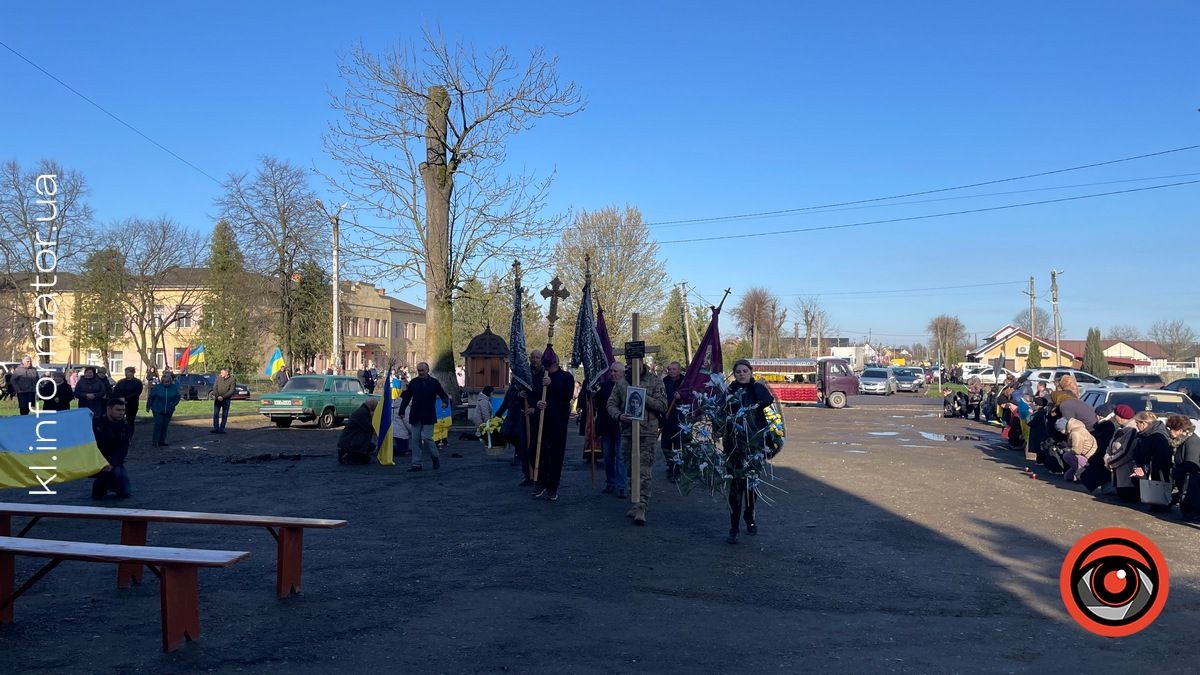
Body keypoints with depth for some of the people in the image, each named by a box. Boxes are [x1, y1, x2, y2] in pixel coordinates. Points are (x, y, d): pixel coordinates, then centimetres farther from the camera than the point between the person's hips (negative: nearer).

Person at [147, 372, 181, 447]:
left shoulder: (174, 387, -2)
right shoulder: (157, 387, -8)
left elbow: (177, 397, 5)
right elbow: (151, 397, 0)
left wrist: (173, 404, -11)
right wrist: (148, 406, 1)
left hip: (168, 411, 3)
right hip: (158, 410, -3)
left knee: (165, 425, 8)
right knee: (158, 424, -12)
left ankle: (162, 441, 18)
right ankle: (154, 441, -4)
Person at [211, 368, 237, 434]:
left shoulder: (232, 380, -4)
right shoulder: (218, 378, 4)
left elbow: (232, 391, -10)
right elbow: (214, 388, 1)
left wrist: (222, 397, -17)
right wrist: (217, 396, -13)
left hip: (226, 400, -2)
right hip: (217, 399, 2)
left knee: (224, 415, 1)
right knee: (215, 414, -3)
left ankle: (221, 429, 6)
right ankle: (215, 428, -2)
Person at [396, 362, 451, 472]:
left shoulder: (434, 382, 3)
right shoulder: (413, 383, 9)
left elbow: (443, 394, 6)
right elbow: (406, 398, 11)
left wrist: (446, 401, -16)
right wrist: (402, 411, 5)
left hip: (428, 416, -3)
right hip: (415, 416, 3)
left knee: (426, 438, -11)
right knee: (415, 440, 2)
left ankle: (435, 457, 13)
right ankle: (416, 464, 8)